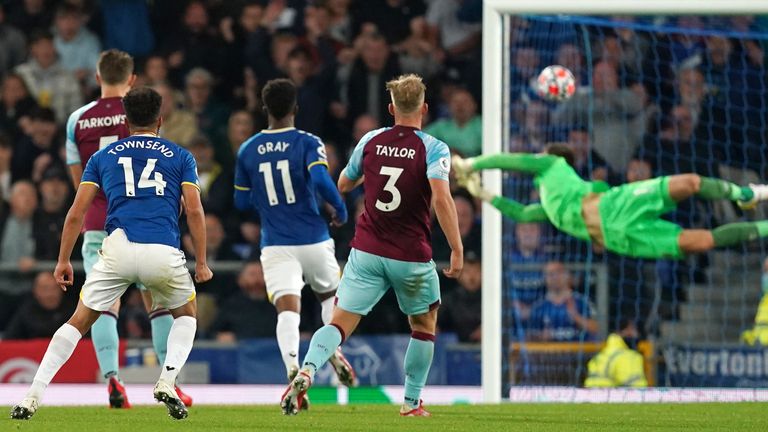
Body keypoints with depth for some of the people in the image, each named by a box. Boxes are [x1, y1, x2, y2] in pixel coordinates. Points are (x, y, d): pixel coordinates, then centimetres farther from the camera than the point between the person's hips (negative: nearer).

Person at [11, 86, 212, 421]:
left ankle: (33, 396, 1)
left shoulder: (102, 157, 20)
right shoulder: (180, 157, 19)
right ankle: (167, 382, 5)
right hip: (164, 252, 0)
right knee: (186, 314, 26)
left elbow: (76, 214, 14)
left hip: (118, 248, 0)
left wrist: (63, 261, 19)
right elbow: (194, 210, 7)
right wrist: (201, 262, 11)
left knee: (79, 321, 12)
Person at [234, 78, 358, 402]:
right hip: (313, 241, -1)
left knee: (288, 310, -11)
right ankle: (335, 352, 9)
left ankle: (292, 368, -35)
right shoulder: (308, 143, -5)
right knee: (330, 297, 26)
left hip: (275, 246, 1)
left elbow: (242, 202, 14)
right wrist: (340, 208, -4)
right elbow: (321, 181, -22)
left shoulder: (247, 150, 6)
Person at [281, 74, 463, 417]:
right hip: (412, 257, -2)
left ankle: (306, 371, -30)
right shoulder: (433, 149, -7)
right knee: (424, 325, 21)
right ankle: (412, 402, 22)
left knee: (339, 323, -3)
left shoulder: (371, 141, 4)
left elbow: (343, 185, 19)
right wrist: (457, 249, -20)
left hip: (366, 252, 2)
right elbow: (442, 198, -22)